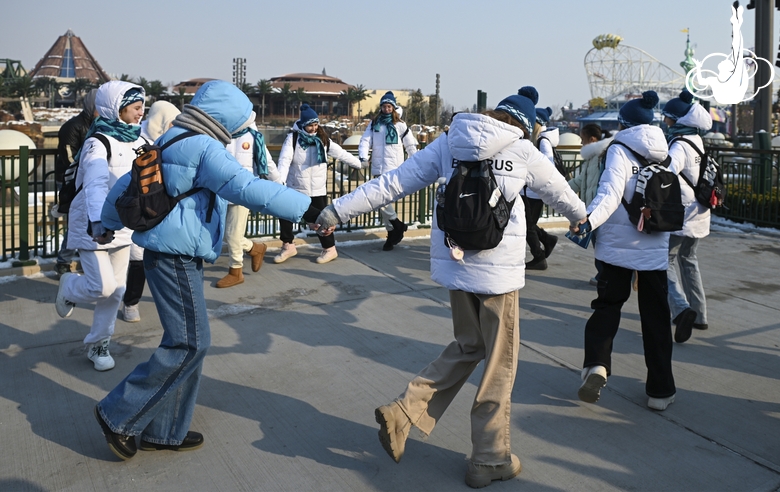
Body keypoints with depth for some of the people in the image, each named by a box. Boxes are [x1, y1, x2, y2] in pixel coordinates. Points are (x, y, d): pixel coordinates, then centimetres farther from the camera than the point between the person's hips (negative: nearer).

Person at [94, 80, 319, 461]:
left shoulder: (169, 143, 16)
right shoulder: (204, 148, -14)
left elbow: (125, 184, 26)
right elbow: (248, 189, -25)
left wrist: (109, 224, 40)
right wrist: (306, 208, -23)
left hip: (164, 253, 10)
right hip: (178, 257, -10)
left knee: (187, 341, 13)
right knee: (189, 344, -5)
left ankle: (164, 431, 21)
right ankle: (119, 415, 3)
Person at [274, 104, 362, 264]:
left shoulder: (323, 139, 2)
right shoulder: (293, 137, -7)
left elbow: (341, 154, 9)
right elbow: (285, 159, -18)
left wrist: (360, 164, 12)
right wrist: (280, 179, -32)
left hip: (317, 189, 0)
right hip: (295, 187, 0)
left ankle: (330, 249, 19)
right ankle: (288, 246, 24)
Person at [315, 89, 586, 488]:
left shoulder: (449, 143, 3)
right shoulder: (523, 151, -3)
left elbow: (392, 183, 1)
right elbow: (561, 194, 15)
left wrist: (339, 211, 7)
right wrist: (583, 219, 37)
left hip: (454, 262, 4)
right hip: (498, 267, -4)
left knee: (467, 347, 22)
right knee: (499, 363, 9)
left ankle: (403, 413, 11)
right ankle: (490, 459, 18)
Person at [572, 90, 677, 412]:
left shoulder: (620, 150, -8)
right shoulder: (666, 153, 7)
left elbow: (610, 193, -24)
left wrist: (588, 219, -35)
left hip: (618, 246, -3)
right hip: (655, 248, 3)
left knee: (608, 305, 14)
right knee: (656, 316, 11)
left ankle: (596, 364, -7)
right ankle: (660, 390, 16)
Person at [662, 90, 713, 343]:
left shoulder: (679, 144, -18)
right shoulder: (696, 139, 8)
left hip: (681, 215, -9)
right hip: (699, 213, 9)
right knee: (688, 259, 20)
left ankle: (681, 308, -21)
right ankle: (698, 315, 26)